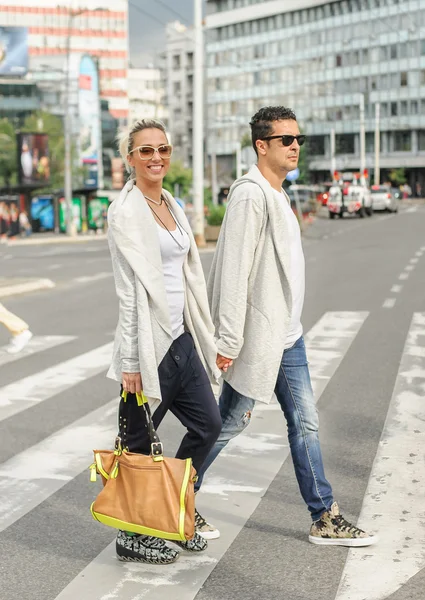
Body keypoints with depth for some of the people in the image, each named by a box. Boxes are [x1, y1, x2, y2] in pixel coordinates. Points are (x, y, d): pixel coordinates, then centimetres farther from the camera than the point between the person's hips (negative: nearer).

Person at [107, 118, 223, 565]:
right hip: (150, 343, -9)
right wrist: (130, 361, -17)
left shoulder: (171, 205, 13)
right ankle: (131, 537, 19)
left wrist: (204, 337, 16)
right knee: (139, 443, 3)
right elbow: (129, 290, -16)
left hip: (181, 338, 9)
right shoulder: (125, 212, -12)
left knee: (207, 424, 13)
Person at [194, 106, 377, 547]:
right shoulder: (250, 194, -17)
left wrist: (288, 324, 18)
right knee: (230, 422, 4)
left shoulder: (277, 194, 13)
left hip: (286, 333, 9)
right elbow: (234, 271, -21)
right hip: (255, 336, -9)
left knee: (304, 423, 9)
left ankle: (325, 518, 16)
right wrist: (229, 340, -22)